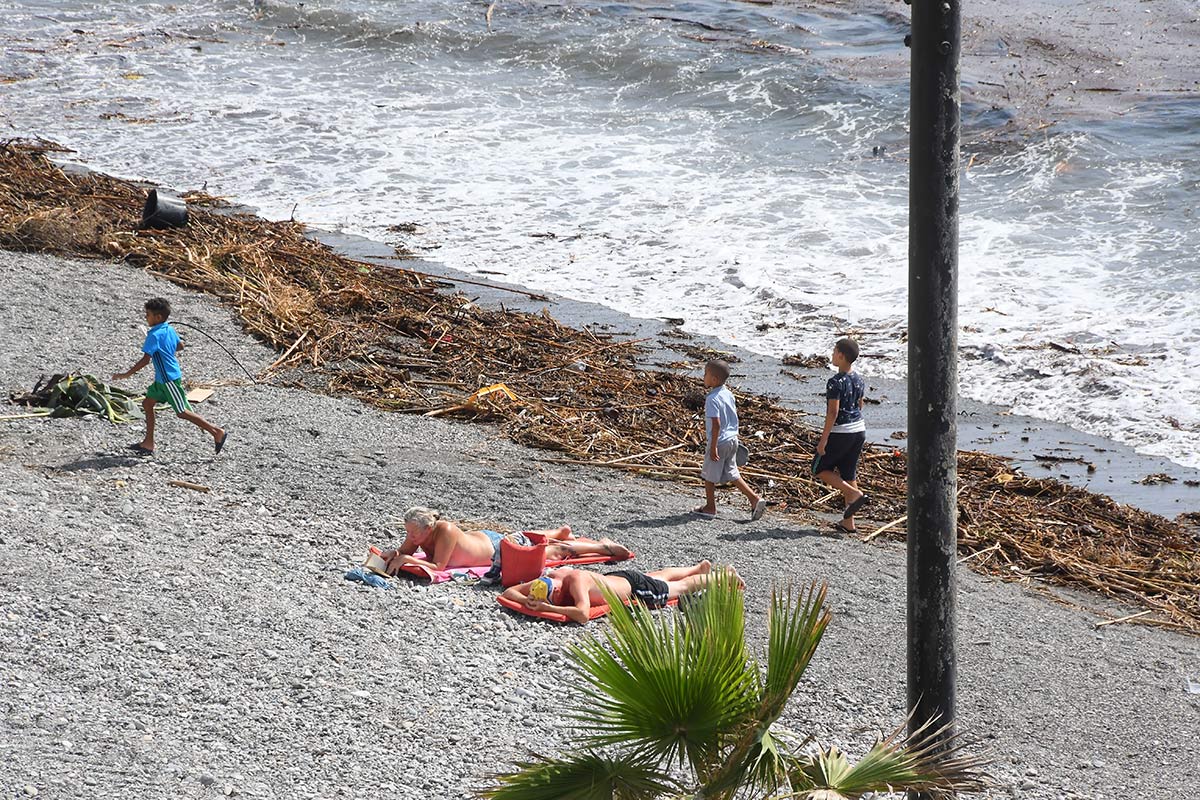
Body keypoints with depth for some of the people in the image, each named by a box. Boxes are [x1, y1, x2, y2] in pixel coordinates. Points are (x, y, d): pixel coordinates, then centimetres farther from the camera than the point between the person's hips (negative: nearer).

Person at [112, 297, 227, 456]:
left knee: (182, 412, -4)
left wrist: (126, 374, -22)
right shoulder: (169, 330, 6)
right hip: (162, 379, 10)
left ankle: (217, 432, -1)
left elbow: (145, 359, -26)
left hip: (169, 379, -10)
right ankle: (148, 444, 16)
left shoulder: (154, 336, -20)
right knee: (147, 404, 13)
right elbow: (180, 345, 22)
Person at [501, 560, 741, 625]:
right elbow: (509, 592, -17)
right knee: (662, 576, 34)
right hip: (617, 577, 6)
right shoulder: (550, 578, -24)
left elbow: (583, 614, -57)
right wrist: (528, 602, -39)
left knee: (683, 586, 19)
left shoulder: (576, 580, -43)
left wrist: (546, 608, -54)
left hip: (635, 586, -6)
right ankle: (701, 567, 61)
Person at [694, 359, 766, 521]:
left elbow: (716, 424, -26)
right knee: (732, 474, 16)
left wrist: (713, 447, -23)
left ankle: (710, 507, 20)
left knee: (709, 475, 9)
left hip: (718, 441, -8)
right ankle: (755, 498, 8)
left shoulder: (712, 399, -21)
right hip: (732, 439, 8)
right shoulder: (729, 395, 5)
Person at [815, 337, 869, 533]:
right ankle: (848, 522, 13)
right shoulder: (858, 380, 6)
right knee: (848, 474, 13)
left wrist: (823, 439, -17)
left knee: (820, 469, 10)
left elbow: (833, 412, -21)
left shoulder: (836, 382, -19)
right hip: (859, 430, 8)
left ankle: (855, 494, -5)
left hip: (840, 432, -8)